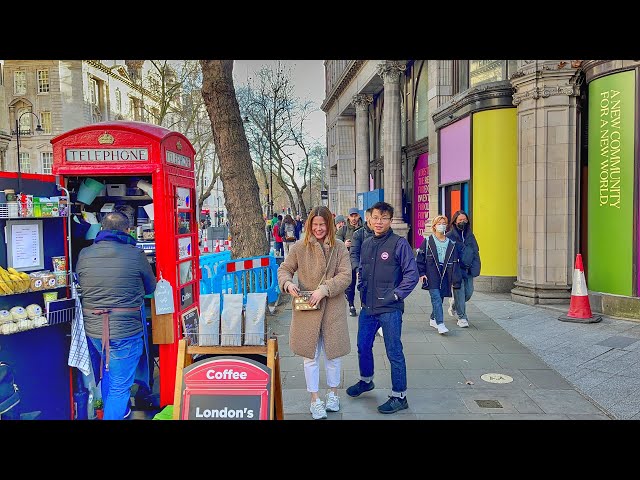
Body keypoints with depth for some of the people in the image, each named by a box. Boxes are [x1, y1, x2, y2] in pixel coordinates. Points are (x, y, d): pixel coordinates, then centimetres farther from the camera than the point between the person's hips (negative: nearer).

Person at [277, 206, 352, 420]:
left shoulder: (339, 248, -1)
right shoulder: (299, 248, -2)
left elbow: (345, 276, -7)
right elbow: (284, 269, 6)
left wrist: (324, 289, -20)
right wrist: (288, 283, -16)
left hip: (333, 308, 1)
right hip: (307, 309, 0)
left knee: (333, 353, 14)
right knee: (311, 355, 7)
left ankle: (332, 392, 36)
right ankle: (315, 399, 23)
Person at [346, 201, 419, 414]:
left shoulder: (399, 243, -11)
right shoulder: (366, 244, 9)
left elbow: (412, 275, -12)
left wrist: (394, 295, -13)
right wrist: (362, 291, 10)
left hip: (390, 309, -7)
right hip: (367, 307, 7)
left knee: (394, 352, 3)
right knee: (363, 347, 20)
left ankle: (399, 396, 17)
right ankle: (366, 380, 44)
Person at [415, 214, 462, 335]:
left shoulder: (451, 244, 9)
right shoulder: (427, 241, 1)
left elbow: (455, 262, 8)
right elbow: (420, 258, 2)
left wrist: (455, 279, 3)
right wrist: (421, 273, -4)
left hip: (445, 274, 4)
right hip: (432, 273, -3)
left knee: (440, 297, 9)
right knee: (436, 297, -13)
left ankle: (433, 319, 29)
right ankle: (440, 324, -16)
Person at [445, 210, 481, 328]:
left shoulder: (470, 235, 11)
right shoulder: (449, 236, -5)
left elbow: (475, 253, 14)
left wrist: (475, 268, 4)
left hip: (468, 270, 5)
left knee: (469, 292, 5)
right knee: (460, 293, -4)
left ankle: (454, 305, 34)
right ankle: (462, 317, 7)